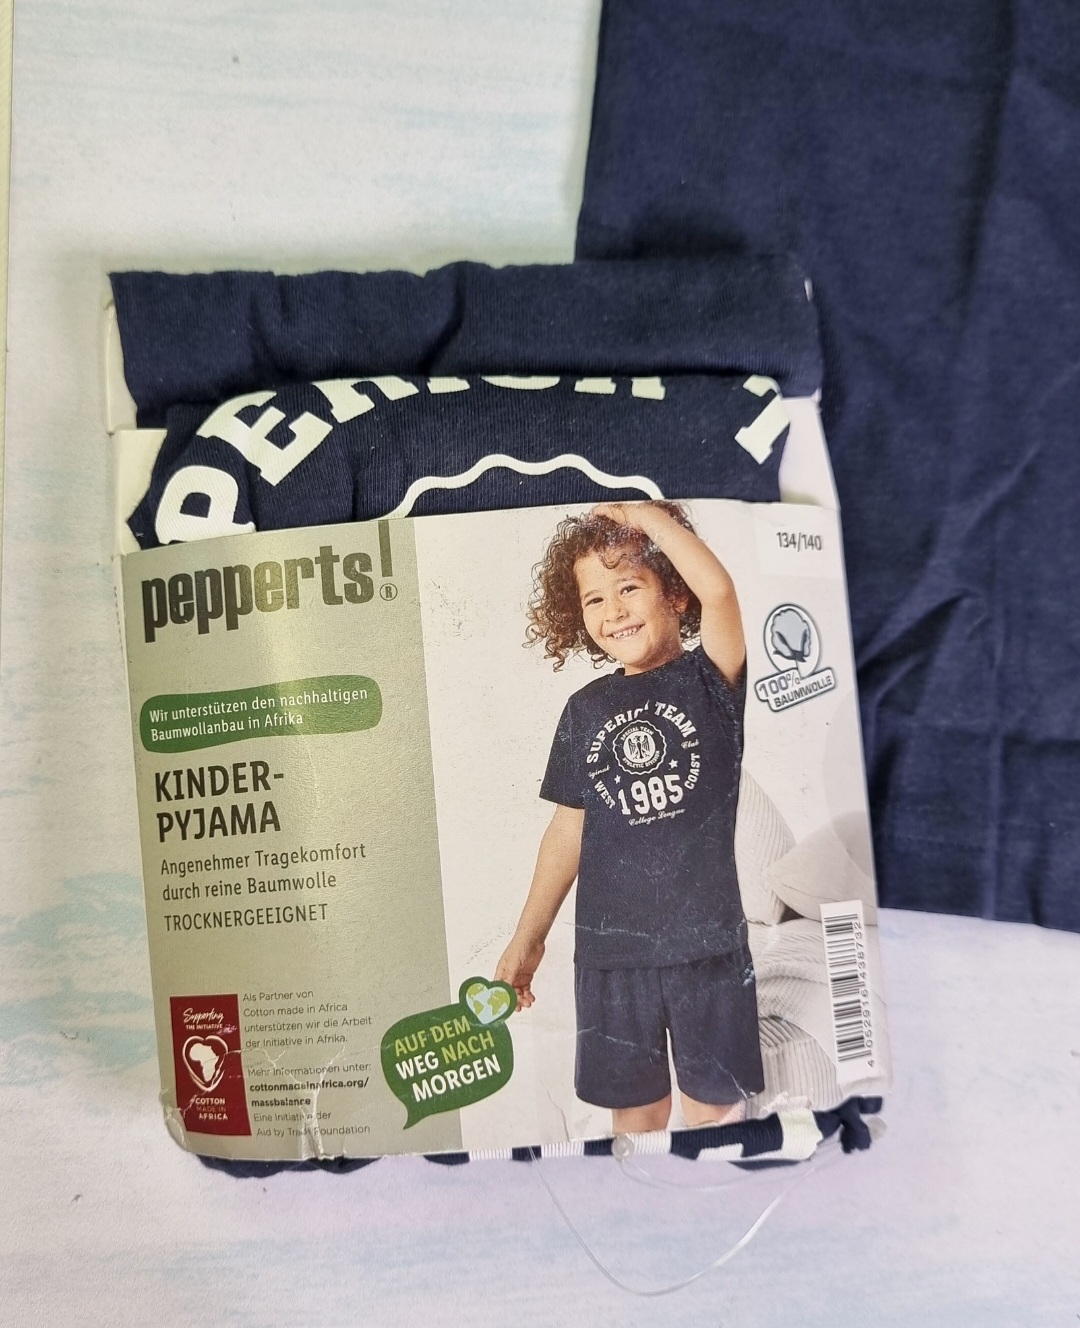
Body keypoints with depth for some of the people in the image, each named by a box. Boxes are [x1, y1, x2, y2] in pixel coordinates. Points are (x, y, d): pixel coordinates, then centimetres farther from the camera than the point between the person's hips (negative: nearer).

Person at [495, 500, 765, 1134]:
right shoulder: (586, 710, 4)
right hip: (609, 947, 3)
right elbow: (569, 829, 8)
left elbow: (718, 589, -25)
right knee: (636, 1110, 16)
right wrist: (528, 938, 11)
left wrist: (646, 514, -14)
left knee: (715, 1105, 11)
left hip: (707, 941, -2)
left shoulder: (707, 679, -5)